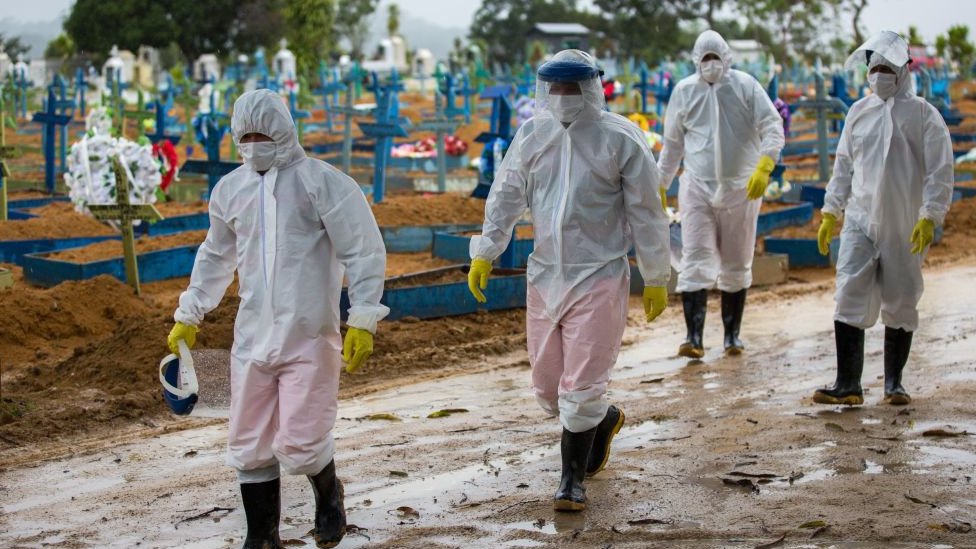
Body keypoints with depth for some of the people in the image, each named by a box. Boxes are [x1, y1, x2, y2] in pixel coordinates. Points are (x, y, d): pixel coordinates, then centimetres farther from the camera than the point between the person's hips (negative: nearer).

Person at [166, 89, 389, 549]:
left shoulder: (322, 182, -6)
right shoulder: (229, 189, 11)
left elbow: (364, 251, -7)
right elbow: (215, 257, 26)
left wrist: (363, 320, -12)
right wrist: (189, 315, 25)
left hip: (310, 338, -5)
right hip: (252, 339, 5)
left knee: (300, 444, -8)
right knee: (249, 448, 7)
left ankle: (328, 494, 25)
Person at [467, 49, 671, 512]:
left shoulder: (620, 139, -10)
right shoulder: (532, 134, 3)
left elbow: (646, 213, -5)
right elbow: (506, 197, 9)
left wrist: (656, 279, -2)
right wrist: (484, 254, 3)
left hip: (599, 279, -5)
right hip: (545, 277, 5)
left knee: (580, 388, -6)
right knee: (547, 386, 12)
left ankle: (572, 480, 11)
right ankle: (603, 420, 42)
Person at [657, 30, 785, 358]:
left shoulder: (746, 86, -4)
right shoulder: (684, 91, 3)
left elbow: (773, 127, -9)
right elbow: (672, 143, 12)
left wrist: (764, 166, -24)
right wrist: (660, 186, 12)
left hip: (740, 189, 0)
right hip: (697, 187, 0)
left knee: (736, 266, 9)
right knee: (695, 261, -11)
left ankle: (732, 334, 21)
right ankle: (694, 337, -16)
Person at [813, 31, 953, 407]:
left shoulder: (923, 115, -2)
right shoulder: (859, 112, 10)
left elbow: (940, 173, -5)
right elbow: (844, 165, 17)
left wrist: (929, 217, -14)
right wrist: (831, 212, 12)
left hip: (904, 230, -3)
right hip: (860, 221, 3)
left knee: (900, 305, 5)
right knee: (849, 298, -9)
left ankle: (893, 382, 18)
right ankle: (847, 384, -8)